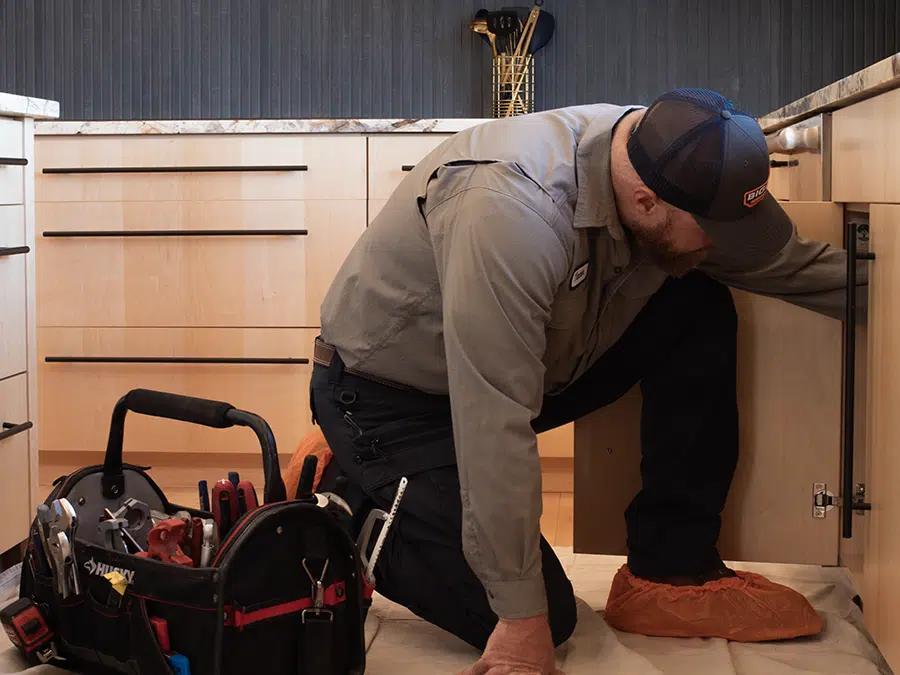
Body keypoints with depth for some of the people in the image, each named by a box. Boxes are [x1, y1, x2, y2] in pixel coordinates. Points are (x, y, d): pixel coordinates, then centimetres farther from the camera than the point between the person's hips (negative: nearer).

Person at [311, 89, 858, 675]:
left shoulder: (666, 163, -13)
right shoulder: (512, 210, -37)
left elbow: (799, 264, 4)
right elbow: (494, 424, -36)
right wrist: (522, 618, -30)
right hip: (390, 399, -7)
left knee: (699, 312, -9)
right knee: (544, 619, -13)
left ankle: (673, 573, -1)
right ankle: (347, 508, 6)